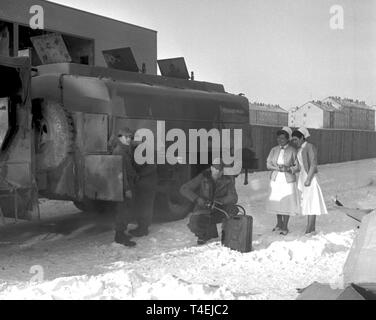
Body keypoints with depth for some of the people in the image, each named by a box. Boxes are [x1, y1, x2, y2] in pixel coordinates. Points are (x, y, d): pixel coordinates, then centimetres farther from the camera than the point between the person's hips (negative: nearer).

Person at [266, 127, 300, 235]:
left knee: (286, 203, -2)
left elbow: (297, 167, -4)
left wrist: (288, 169, -21)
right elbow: (268, 164, 4)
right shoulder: (274, 150, 7)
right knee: (276, 202, 10)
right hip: (275, 180, 4)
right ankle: (279, 224, 28)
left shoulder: (292, 151, -5)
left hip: (288, 180, -4)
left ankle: (285, 227, 11)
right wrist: (277, 167, -14)